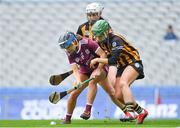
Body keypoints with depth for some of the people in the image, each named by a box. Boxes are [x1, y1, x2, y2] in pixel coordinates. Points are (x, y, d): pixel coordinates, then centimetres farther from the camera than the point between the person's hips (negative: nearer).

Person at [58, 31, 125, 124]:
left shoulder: (87, 43, -28)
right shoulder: (70, 54, -15)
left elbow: (103, 55, -25)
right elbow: (75, 69, -20)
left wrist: (98, 70, -32)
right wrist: (78, 80, -40)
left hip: (100, 68, -4)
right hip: (85, 71, 4)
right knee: (74, 94, -7)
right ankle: (67, 118, 8)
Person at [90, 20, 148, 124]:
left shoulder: (116, 40, -25)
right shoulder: (102, 42, 0)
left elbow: (113, 61, -31)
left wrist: (97, 60, -25)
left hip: (134, 63, -9)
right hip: (122, 66, 9)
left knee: (123, 83, -33)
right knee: (118, 95, -3)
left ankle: (131, 112, -41)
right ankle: (142, 112, 11)